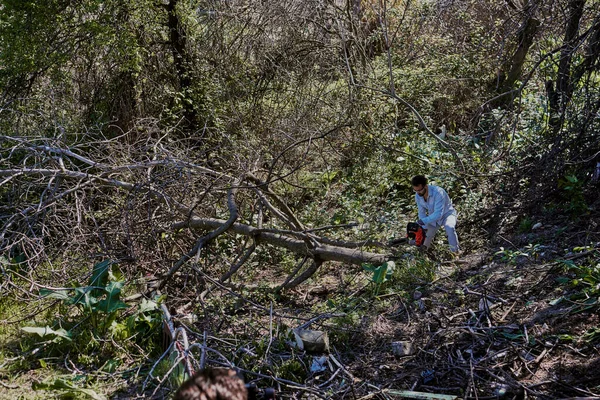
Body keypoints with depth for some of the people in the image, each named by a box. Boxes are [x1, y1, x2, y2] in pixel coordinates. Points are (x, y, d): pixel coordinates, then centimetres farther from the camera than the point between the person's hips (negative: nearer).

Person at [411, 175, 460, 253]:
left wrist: (423, 221, -46)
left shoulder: (438, 192, -35)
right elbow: (422, 213, -8)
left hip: (447, 214, -5)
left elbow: (438, 214, -38)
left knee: (449, 228, -38)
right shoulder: (417, 196, -15)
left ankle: (455, 252, -20)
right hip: (433, 217, 5)